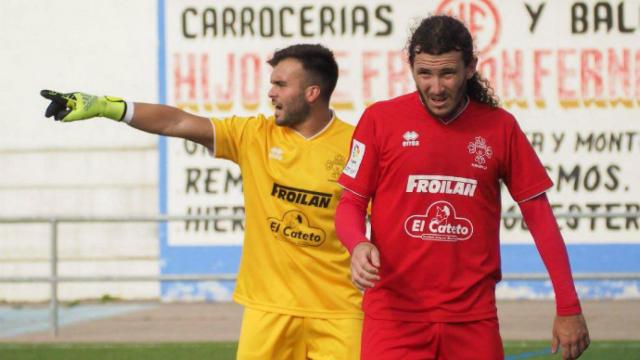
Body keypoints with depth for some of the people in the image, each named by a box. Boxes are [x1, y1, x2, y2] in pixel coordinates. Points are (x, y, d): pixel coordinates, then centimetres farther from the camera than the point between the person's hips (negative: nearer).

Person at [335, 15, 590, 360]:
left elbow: (539, 215, 7)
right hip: (394, 315, -1)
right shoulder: (380, 119, 1)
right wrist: (357, 245, -18)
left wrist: (568, 308, 4)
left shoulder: (500, 127, 4)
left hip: (473, 318, 1)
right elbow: (350, 203, 6)